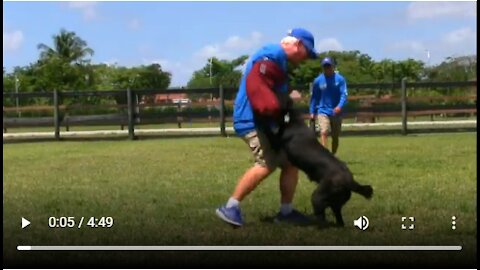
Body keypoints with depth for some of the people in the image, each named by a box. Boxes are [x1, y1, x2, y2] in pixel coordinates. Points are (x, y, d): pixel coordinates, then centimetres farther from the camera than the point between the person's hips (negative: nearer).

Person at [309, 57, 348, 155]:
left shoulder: (340, 79, -3)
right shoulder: (318, 80, 1)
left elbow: (344, 94, -10)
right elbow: (314, 97, 9)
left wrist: (340, 106, -28)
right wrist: (312, 112, 5)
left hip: (336, 112, 1)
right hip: (323, 111, -1)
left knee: (335, 137, 10)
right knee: (323, 133, -20)